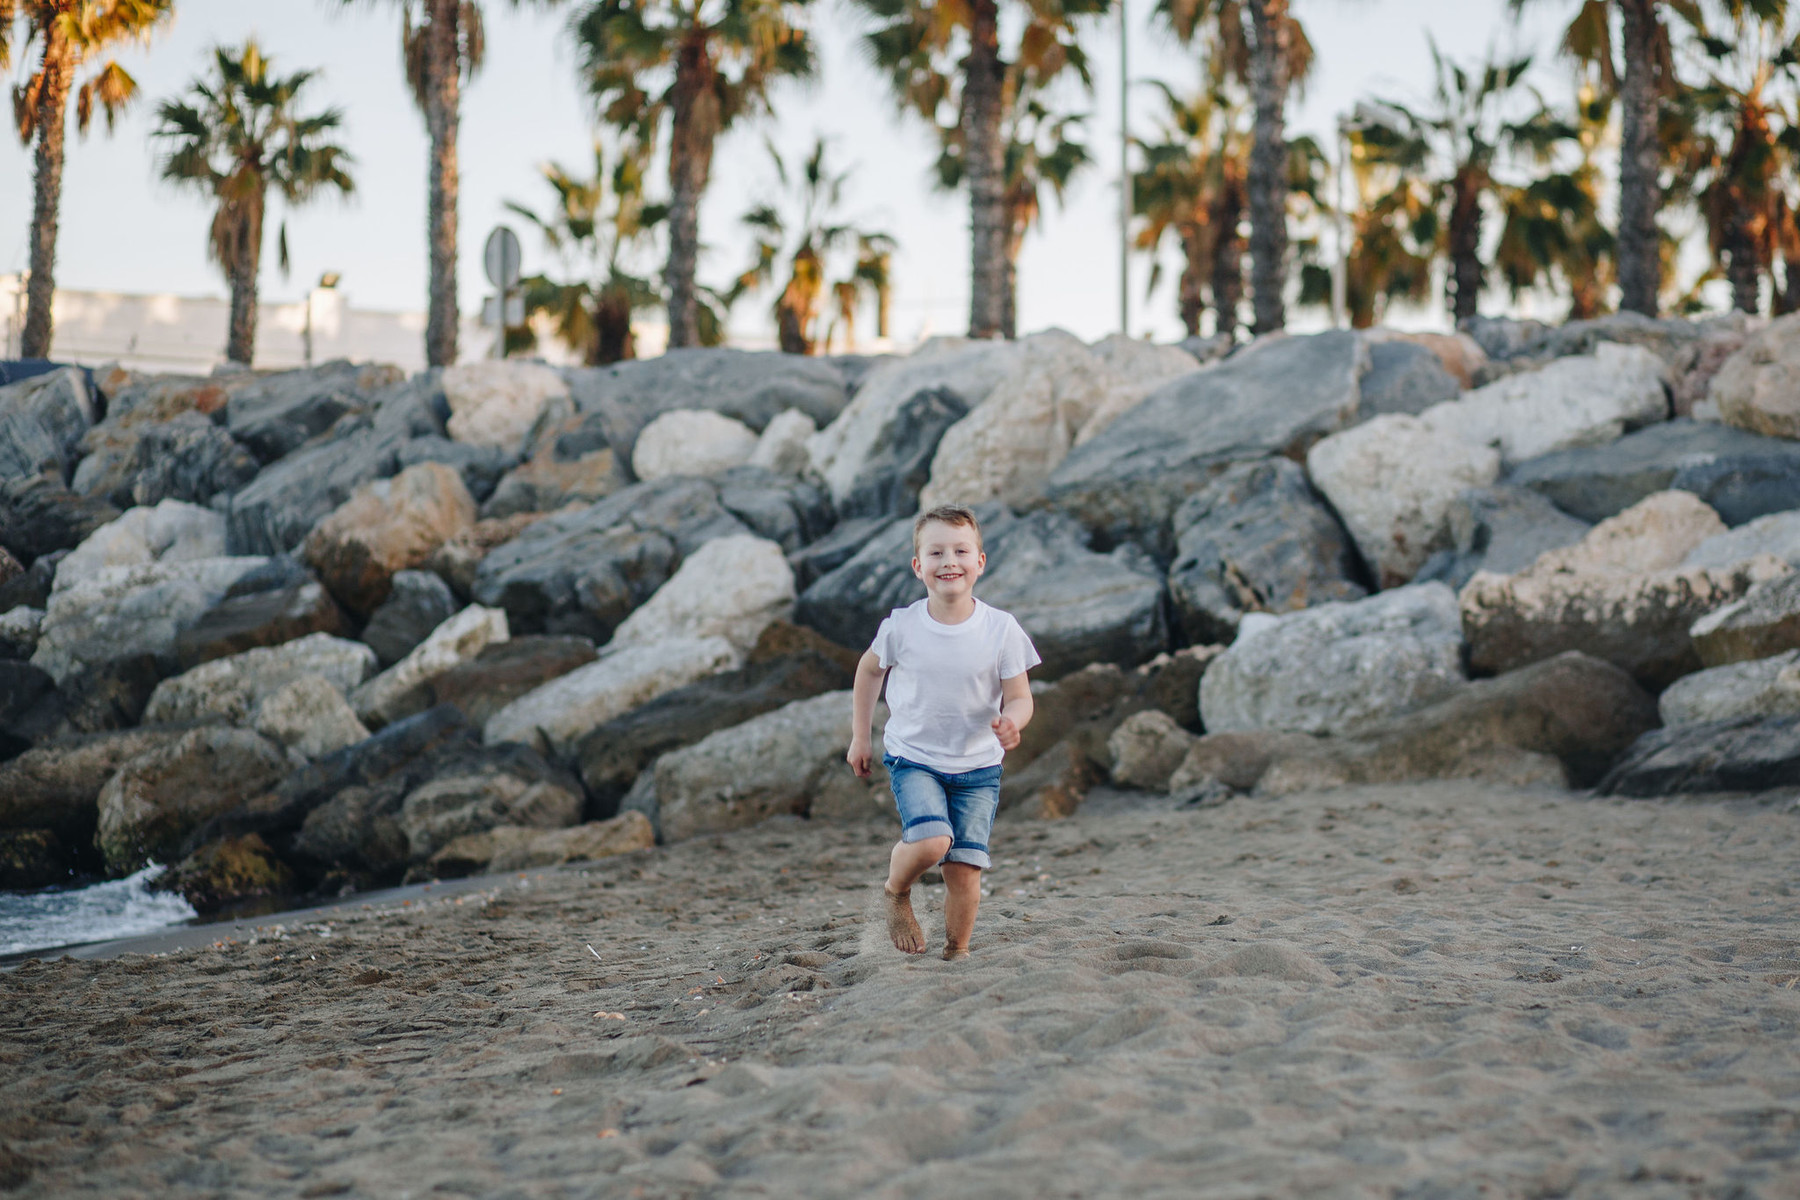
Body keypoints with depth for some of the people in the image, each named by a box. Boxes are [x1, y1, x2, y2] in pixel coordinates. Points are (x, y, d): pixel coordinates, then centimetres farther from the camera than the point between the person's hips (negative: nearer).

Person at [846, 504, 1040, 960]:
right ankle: (896, 892, 7)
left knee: (965, 868, -2)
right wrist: (860, 738, 12)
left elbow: (1019, 697, -6)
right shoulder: (902, 627, -12)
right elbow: (870, 670, 8)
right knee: (932, 840, -25)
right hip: (913, 759, -1)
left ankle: (956, 951, 21)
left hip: (977, 767, 1)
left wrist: (1011, 722, -30)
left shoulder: (1001, 629, -13)